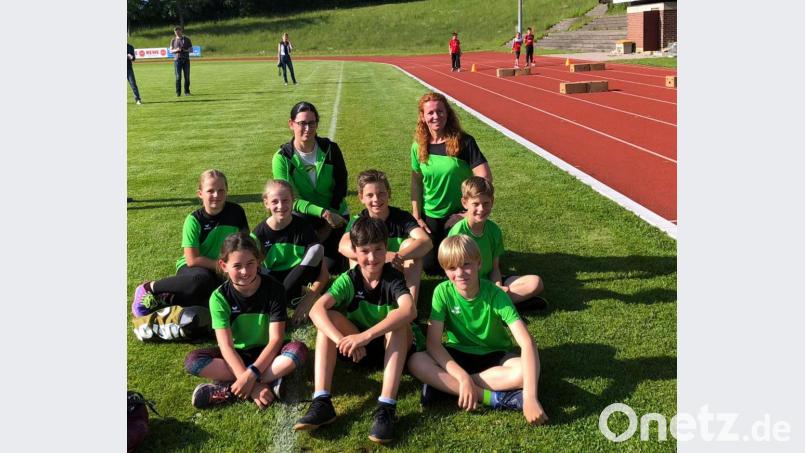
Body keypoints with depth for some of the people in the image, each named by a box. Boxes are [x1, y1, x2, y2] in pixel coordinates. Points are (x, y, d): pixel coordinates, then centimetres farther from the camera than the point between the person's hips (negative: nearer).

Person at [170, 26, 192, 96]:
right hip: (177, 60, 0)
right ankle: (178, 92, -3)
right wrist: (176, 50, -11)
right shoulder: (173, 40, 9)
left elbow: (191, 49, 8)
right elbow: (171, 51, 11)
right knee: (178, 77, -6)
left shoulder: (187, 39, 7)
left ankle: (187, 91, 9)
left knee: (187, 76, 0)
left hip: (186, 60, 0)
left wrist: (185, 50, -13)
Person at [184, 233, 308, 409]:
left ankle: (229, 390, -29)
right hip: (236, 355, 1)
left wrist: (251, 374, -32)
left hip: (266, 353, -1)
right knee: (192, 360, -24)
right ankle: (269, 381, -28)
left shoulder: (274, 289, -15)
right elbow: (226, 345, -19)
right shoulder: (220, 297, -13)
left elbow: (275, 339, -19)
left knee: (299, 350, -31)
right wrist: (249, 382, -32)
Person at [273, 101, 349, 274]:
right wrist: (324, 213, -29)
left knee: (327, 265, -11)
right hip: (303, 217, -1)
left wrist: (327, 228, -10)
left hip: (335, 215, 1)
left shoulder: (330, 149, -7)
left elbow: (341, 188, -3)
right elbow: (291, 200, -16)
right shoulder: (282, 158, -10)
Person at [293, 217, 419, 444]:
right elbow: (316, 310, -29)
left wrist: (366, 335, -49)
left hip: (391, 347, -2)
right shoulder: (348, 279, -12)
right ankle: (321, 402, -32)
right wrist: (342, 340, -46)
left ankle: (387, 407, -40)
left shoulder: (393, 278, -19)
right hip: (358, 349, 3)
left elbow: (409, 311, -41)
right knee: (329, 316, -22)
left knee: (398, 323, -33)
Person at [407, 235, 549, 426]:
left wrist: (530, 398, -42)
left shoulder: (495, 295, -23)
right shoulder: (443, 292, -17)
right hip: (458, 355, 1)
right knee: (416, 362, -28)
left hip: (495, 356, -1)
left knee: (527, 372, -33)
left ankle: (445, 385, -24)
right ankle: (494, 398, -29)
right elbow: (433, 343, -20)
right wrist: (463, 377, -34)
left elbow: (527, 343, -31)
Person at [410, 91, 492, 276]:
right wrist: (417, 217, -1)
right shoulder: (418, 146, -4)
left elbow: (485, 177, -20)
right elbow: (416, 183, 3)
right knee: (429, 267, 7)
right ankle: (441, 245, 38)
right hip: (430, 215, 3)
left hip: (459, 214, -3)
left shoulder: (464, 142, -16)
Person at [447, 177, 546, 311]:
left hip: (490, 282, 5)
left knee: (535, 282, -11)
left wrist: (498, 288, -19)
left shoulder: (494, 229, -1)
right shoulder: (458, 232, -17)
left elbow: (495, 267, 3)